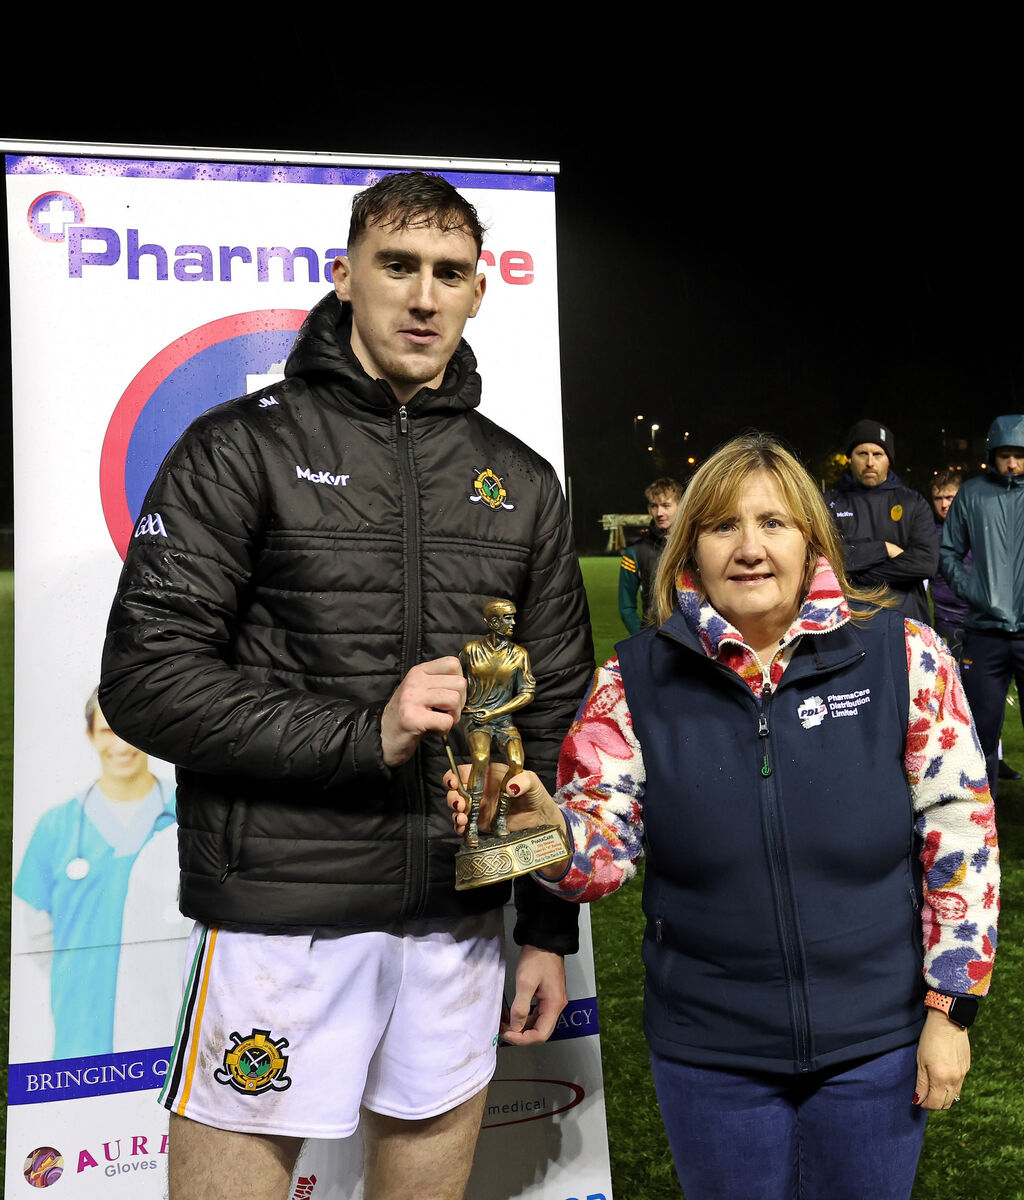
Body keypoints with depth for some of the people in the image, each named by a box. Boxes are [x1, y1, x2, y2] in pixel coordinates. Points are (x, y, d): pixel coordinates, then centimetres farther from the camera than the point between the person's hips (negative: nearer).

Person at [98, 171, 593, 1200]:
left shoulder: (522, 483, 10)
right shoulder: (244, 447, -3)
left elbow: (555, 716, 11)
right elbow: (144, 676, -10)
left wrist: (549, 926, 10)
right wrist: (364, 732, -19)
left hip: (461, 914, 4)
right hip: (281, 913, -3)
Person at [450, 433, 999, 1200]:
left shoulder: (902, 654, -8)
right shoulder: (638, 678, -7)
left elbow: (959, 830, -4)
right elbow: (605, 845, -7)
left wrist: (951, 1009, -4)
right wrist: (545, 826, -29)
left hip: (878, 1043, 0)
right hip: (711, 1051, 0)